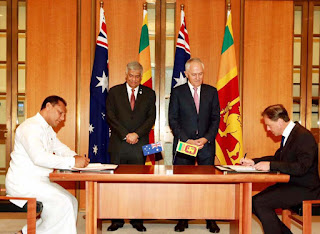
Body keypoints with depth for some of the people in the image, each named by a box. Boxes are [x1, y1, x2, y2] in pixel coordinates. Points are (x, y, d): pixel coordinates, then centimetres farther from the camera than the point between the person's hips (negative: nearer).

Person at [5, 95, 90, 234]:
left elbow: (60, 148, 21)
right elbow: (39, 157, -30)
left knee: (72, 202, -1)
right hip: (23, 182, -10)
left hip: (40, 181, 10)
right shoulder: (30, 126, -16)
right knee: (62, 202, -22)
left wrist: (75, 157, -4)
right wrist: (73, 162, -31)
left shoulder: (48, 129, 17)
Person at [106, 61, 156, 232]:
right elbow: (110, 116, 1)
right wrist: (125, 135, -9)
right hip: (118, 145, 0)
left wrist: (137, 134, -10)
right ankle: (117, 220, 13)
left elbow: (151, 118, 4)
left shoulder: (149, 94, 11)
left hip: (139, 145, 0)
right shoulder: (114, 92, 9)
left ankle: (137, 220, 13)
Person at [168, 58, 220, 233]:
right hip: (183, 146, -1)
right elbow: (172, 120, 0)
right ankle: (183, 220, 16)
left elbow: (216, 119, 6)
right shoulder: (177, 92, 3)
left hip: (206, 145, 1)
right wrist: (187, 140, -10)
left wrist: (206, 139, -8)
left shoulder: (211, 92, 8)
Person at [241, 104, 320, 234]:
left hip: (304, 189, -9)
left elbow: (301, 167, -29)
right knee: (253, 203, 1)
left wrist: (270, 165, -27)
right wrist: (253, 161, 10)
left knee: (260, 203, -21)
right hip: (290, 184, 9)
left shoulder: (303, 136, -20)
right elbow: (277, 158, 21)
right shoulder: (288, 134, 9)